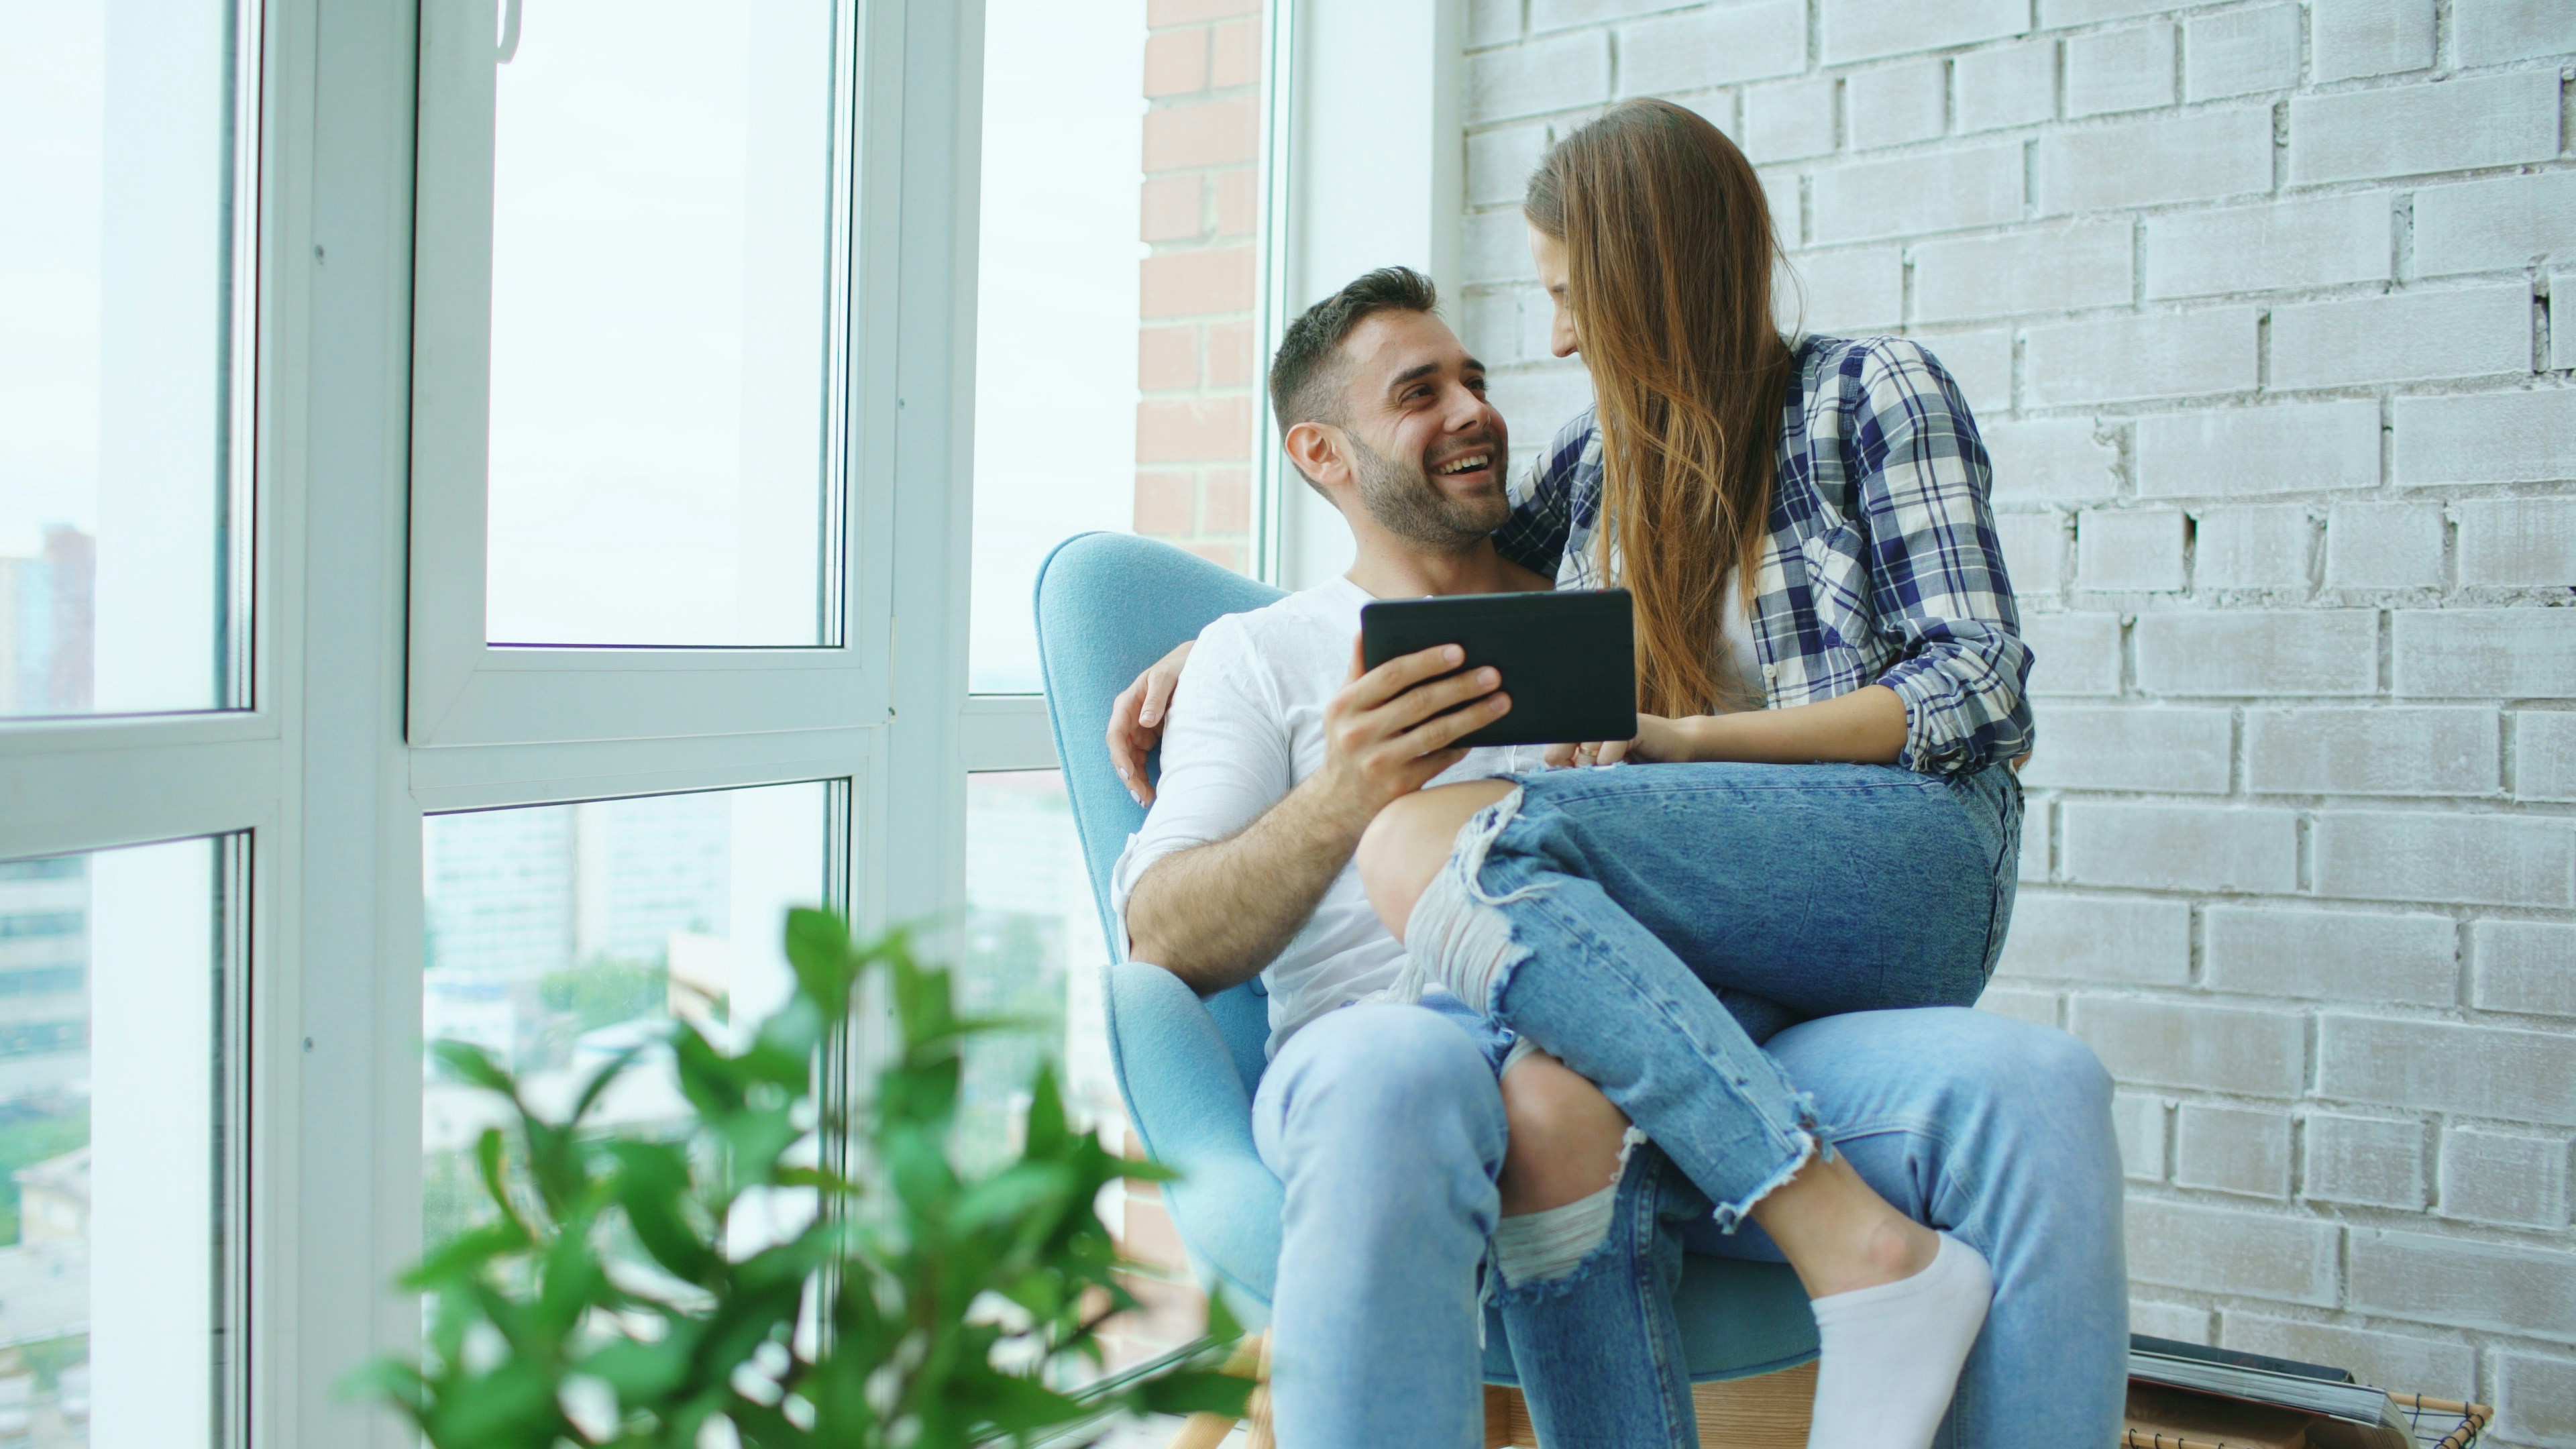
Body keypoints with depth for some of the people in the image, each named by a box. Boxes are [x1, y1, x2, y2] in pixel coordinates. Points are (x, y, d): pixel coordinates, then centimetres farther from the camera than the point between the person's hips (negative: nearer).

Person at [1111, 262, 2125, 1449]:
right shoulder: (1261, 655, 20)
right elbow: (1163, 947, 5)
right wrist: (1338, 801, -15)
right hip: (1405, 1034, -3)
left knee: (2036, 1084, -25)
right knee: (1392, 1078, -42)